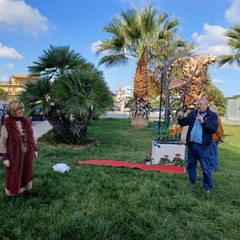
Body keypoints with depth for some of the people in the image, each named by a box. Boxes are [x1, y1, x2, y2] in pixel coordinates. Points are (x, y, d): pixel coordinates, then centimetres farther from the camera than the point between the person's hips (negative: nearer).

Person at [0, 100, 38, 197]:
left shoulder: (26, 122, 2)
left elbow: (31, 136, 10)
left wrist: (35, 149, 10)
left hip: (27, 154, 5)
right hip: (14, 155, -5)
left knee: (27, 173, 18)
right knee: (13, 175, 9)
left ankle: (26, 190, 37)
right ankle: (12, 194, 28)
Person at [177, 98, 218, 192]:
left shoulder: (212, 115, -5)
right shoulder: (192, 113, 6)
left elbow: (214, 129, -14)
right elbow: (184, 123, 4)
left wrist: (203, 121, -23)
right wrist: (181, 118, -17)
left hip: (203, 146, -5)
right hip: (191, 144, 5)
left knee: (206, 168, 3)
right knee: (191, 165, 16)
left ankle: (208, 188, 15)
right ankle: (192, 183, 32)